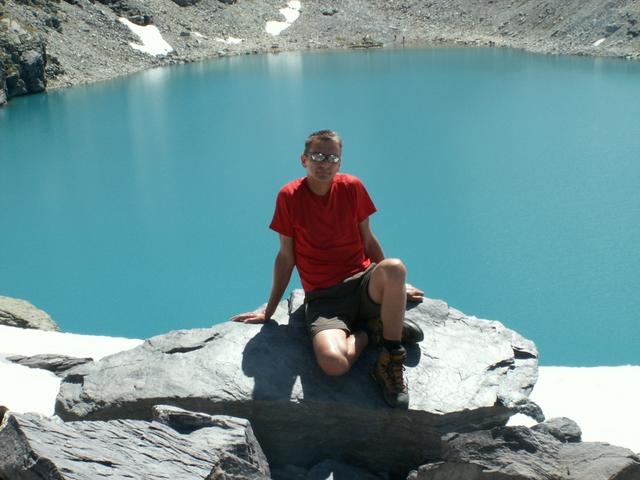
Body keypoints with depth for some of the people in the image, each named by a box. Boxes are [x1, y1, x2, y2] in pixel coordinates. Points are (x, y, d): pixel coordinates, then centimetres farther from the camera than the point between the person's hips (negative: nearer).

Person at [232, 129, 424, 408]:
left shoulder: (351, 187, 4)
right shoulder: (289, 197, -2)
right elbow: (286, 257, 5)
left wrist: (394, 284, 20)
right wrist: (269, 311, 8)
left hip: (363, 284, 3)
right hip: (323, 297, -2)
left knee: (394, 267, -36)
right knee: (333, 362, -34)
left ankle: (390, 360, -16)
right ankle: (370, 331, 0)